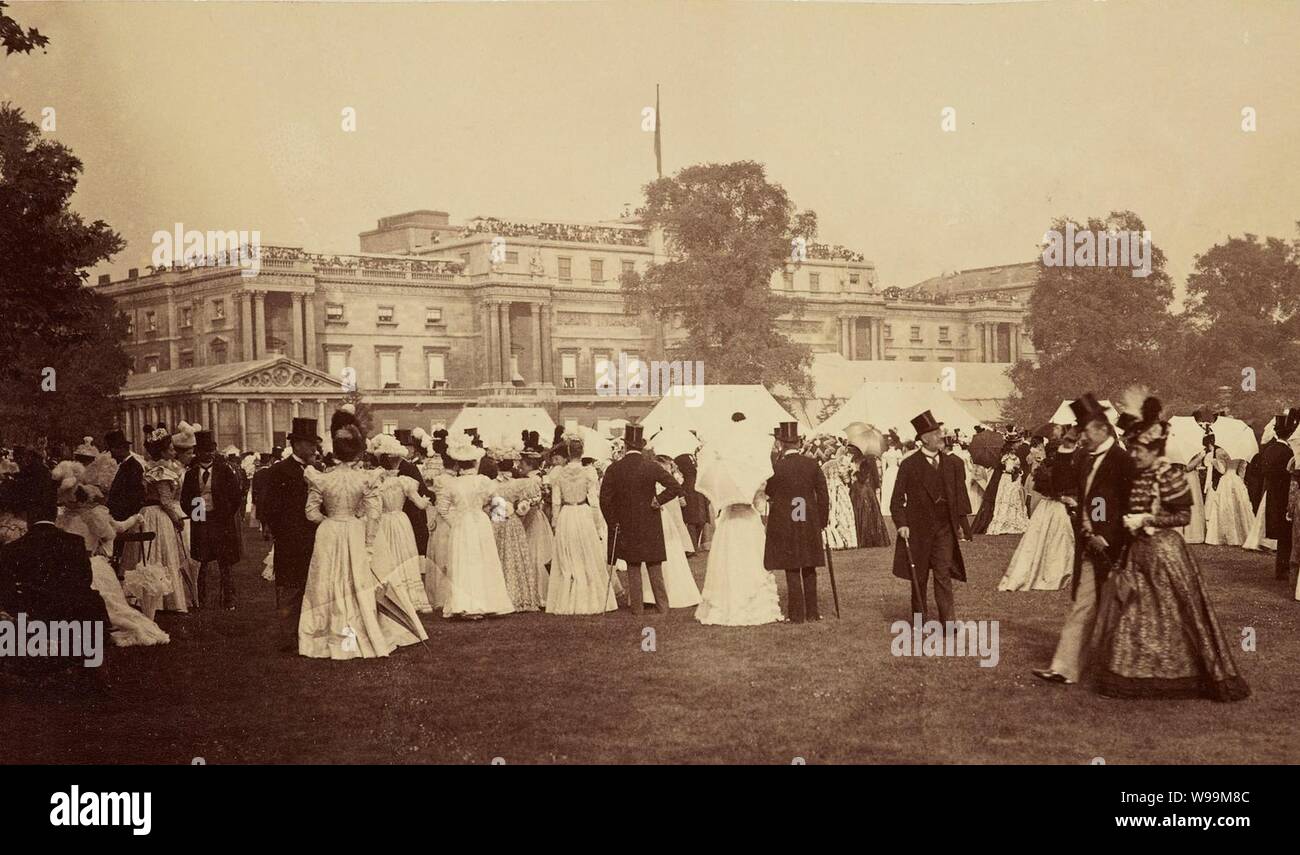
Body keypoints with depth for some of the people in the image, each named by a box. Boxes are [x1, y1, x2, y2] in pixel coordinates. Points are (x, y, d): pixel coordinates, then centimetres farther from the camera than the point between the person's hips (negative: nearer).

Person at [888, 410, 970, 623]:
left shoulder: (954, 464, 6)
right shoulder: (909, 466, -3)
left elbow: (960, 496, 12)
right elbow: (897, 499, -3)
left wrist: (960, 522, 5)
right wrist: (901, 524, -14)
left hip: (945, 528, 1)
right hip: (918, 530, -1)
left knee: (943, 574, -6)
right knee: (919, 578, 8)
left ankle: (949, 621, -6)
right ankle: (921, 621, 19)